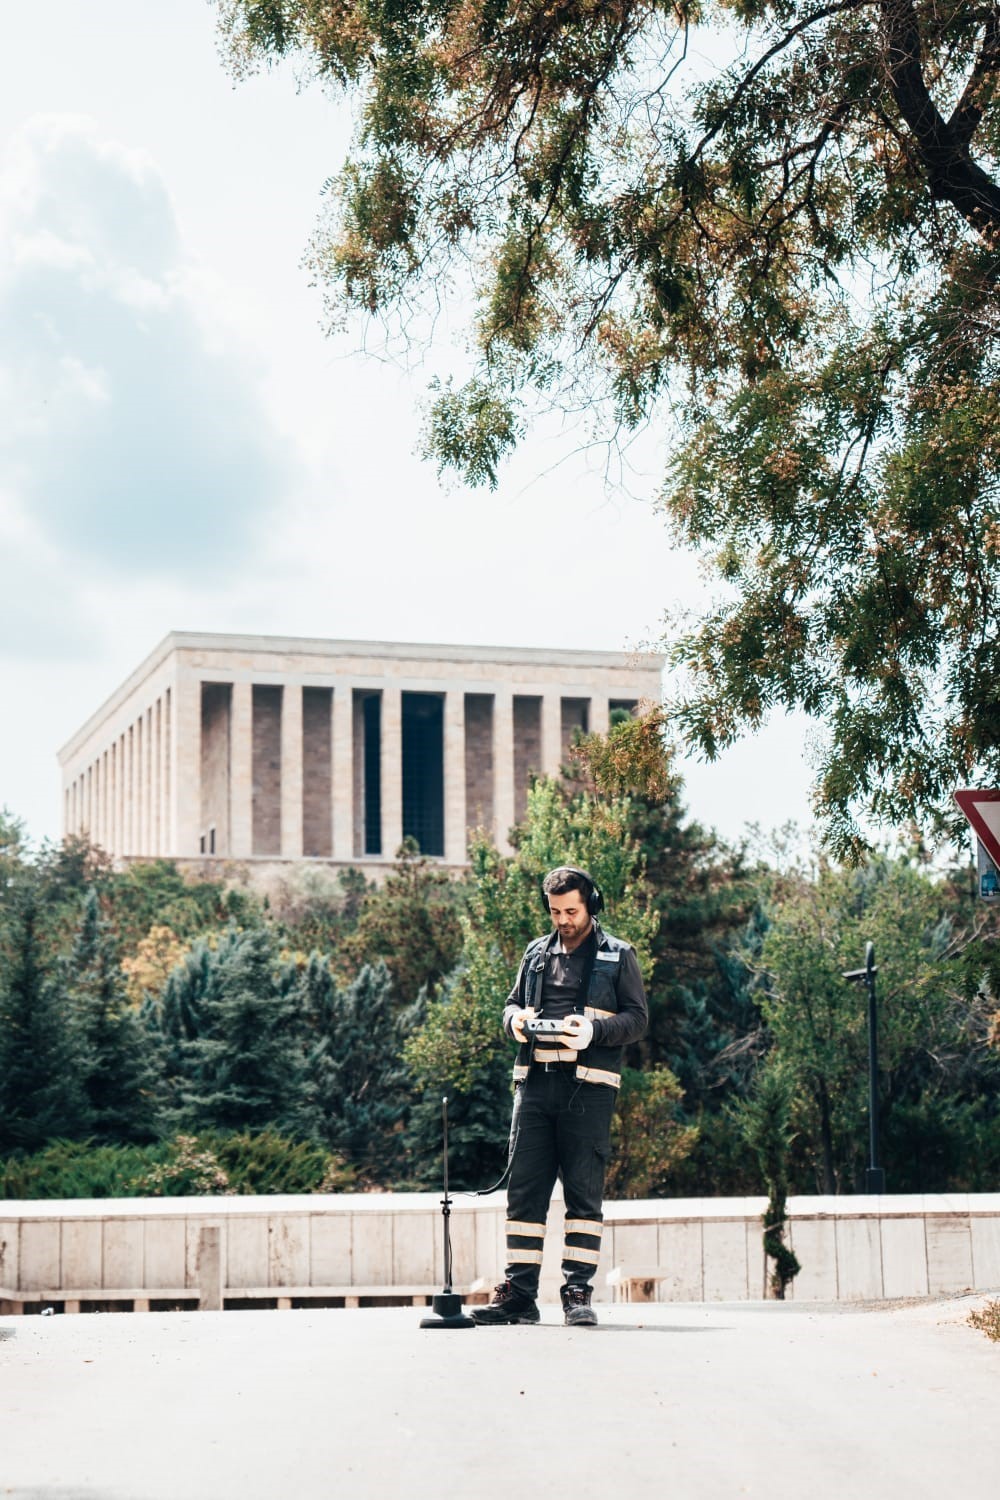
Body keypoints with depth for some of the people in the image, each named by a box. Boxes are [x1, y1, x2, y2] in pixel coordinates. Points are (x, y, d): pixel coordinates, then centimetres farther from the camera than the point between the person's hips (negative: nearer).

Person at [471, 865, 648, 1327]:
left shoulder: (618, 956, 6)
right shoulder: (536, 953, 18)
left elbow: (638, 1019, 1)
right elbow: (512, 1003, 24)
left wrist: (595, 1030, -17)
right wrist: (515, 1020, -1)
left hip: (587, 1085, -4)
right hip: (535, 1080, 4)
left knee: (584, 1192, -2)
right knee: (524, 1188, 1)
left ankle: (578, 1293, 2)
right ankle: (518, 1293, 4)